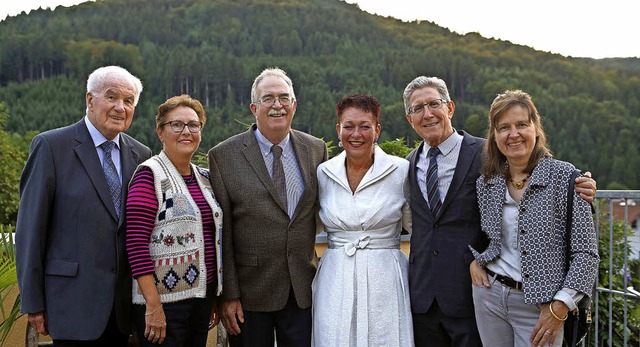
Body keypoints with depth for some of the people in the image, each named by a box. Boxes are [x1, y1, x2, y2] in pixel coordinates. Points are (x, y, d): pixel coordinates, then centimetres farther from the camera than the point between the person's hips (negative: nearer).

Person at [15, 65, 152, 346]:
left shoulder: (141, 155, 7)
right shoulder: (51, 146, -5)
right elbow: (30, 226, -6)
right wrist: (33, 302, -7)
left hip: (124, 304, 4)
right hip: (74, 301, -4)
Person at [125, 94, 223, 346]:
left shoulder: (204, 178, 11)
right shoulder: (150, 174, -9)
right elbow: (136, 243, -15)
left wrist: (215, 298, 15)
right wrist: (153, 305, -18)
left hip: (202, 295, 7)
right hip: (164, 300, -6)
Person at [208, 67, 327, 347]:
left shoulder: (316, 149, 4)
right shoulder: (224, 156, -5)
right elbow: (221, 233, -5)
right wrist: (228, 295, -7)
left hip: (303, 290, 3)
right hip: (250, 291, -2)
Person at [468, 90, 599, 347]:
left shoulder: (563, 176, -10)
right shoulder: (486, 182, 2)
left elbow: (586, 252, -10)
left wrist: (560, 306, -16)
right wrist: (473, 259, 2)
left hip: (539, 304, -4)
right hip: (489, 296, 4)